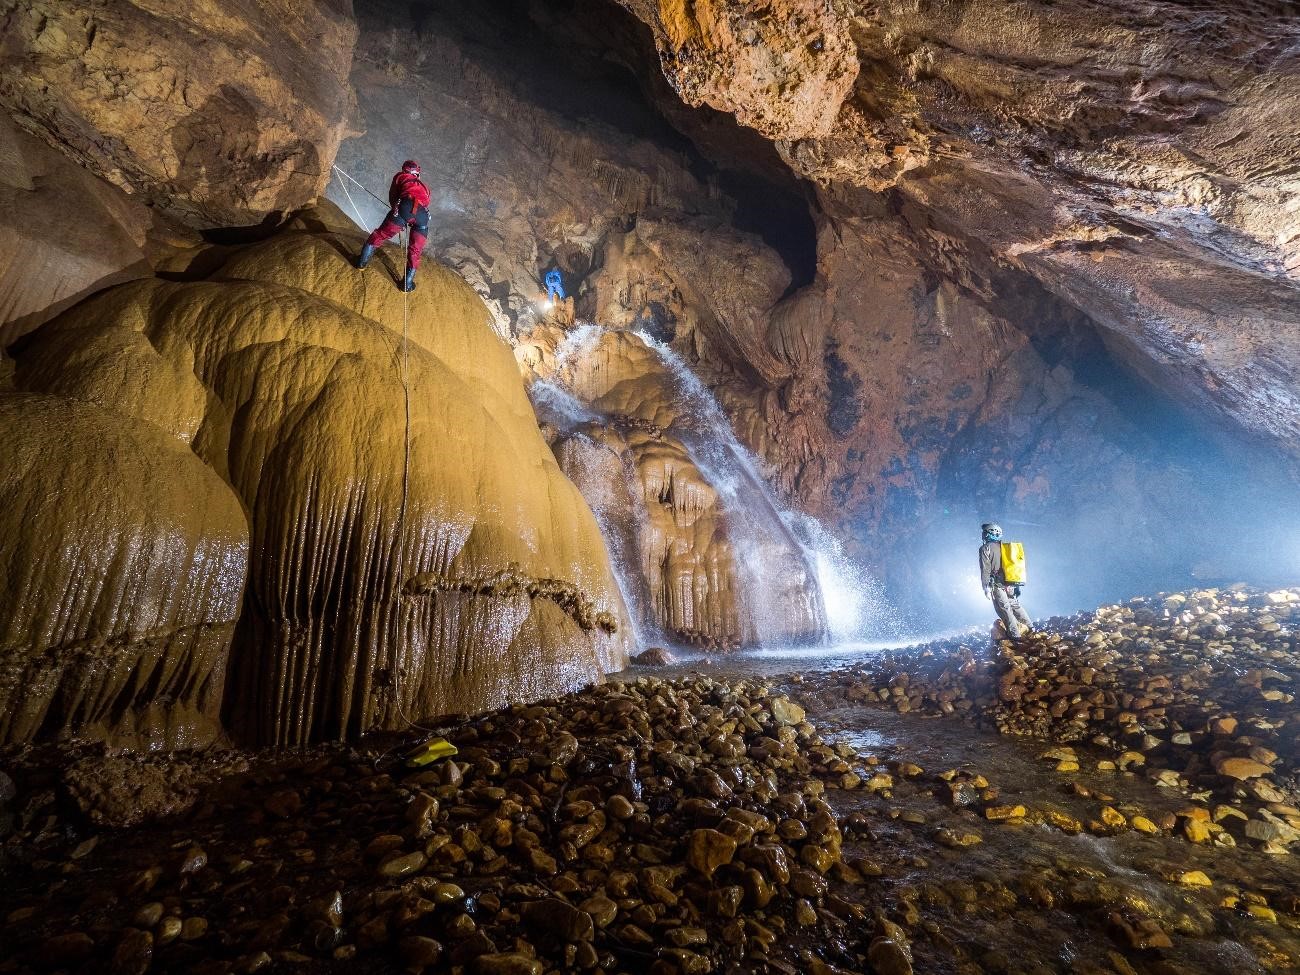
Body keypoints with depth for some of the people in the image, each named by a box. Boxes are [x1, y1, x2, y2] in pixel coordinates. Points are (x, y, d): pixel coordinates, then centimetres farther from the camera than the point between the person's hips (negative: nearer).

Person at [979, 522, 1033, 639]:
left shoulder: (986, 548, -6)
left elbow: (985, 569, -13)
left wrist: (986, 587, -12)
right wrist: (1016, 586, 24)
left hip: (998, 585, -7)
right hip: (1011, 585, 7)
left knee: (1005, 610, -3)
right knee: (1015, 606, 20)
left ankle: (1015, 635, -4)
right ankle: (1031, 628, 24)